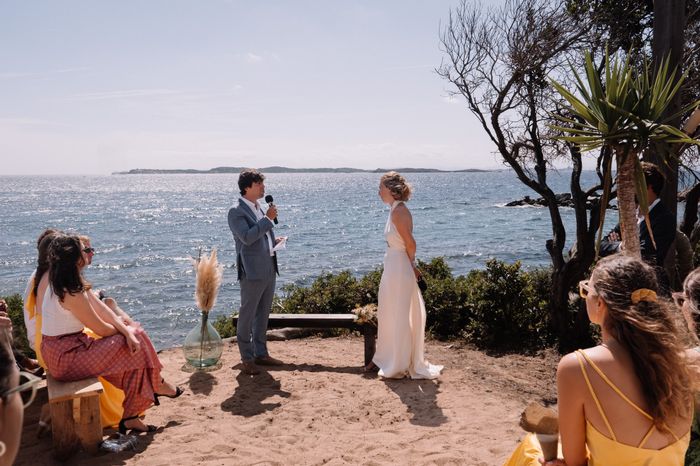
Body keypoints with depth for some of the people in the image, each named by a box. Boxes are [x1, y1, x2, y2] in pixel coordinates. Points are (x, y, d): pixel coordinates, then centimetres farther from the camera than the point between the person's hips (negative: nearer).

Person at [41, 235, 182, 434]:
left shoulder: (63, 284, 5)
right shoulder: (72, 294, -26)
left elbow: (103, 310, 2)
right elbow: (102, 329, -19)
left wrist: (127, 331, -10)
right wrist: (126, 332, 2)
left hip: (59, 352, 9)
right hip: (65, 359, -9)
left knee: (133, 340, 6)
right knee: (136, 348, -5)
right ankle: (156, 385, 22)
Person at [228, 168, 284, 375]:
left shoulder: (259, 208, 15)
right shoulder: (236, 212, -10)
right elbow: (247, 237, -23)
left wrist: (275, 241, 6)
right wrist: (268, 219, -19)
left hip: (269, 269, 8)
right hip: (252, 271, -8)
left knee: (263, 314, 16)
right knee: (247, 315, 2)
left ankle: (261, 353, 27)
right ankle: (247, 358, 13)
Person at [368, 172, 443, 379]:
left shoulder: (398, 211, -19)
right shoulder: (396, 210, 10)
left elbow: (410, 244, -19)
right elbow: (408, 244, 11)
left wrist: (411, 265, -4)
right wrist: (411, 265, 6)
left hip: (399, 269, -10)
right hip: (392, 268, 10)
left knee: (398, 317, 2)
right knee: (387, 315, 19)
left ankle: (399, 366, 16)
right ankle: (385, 359, 33)